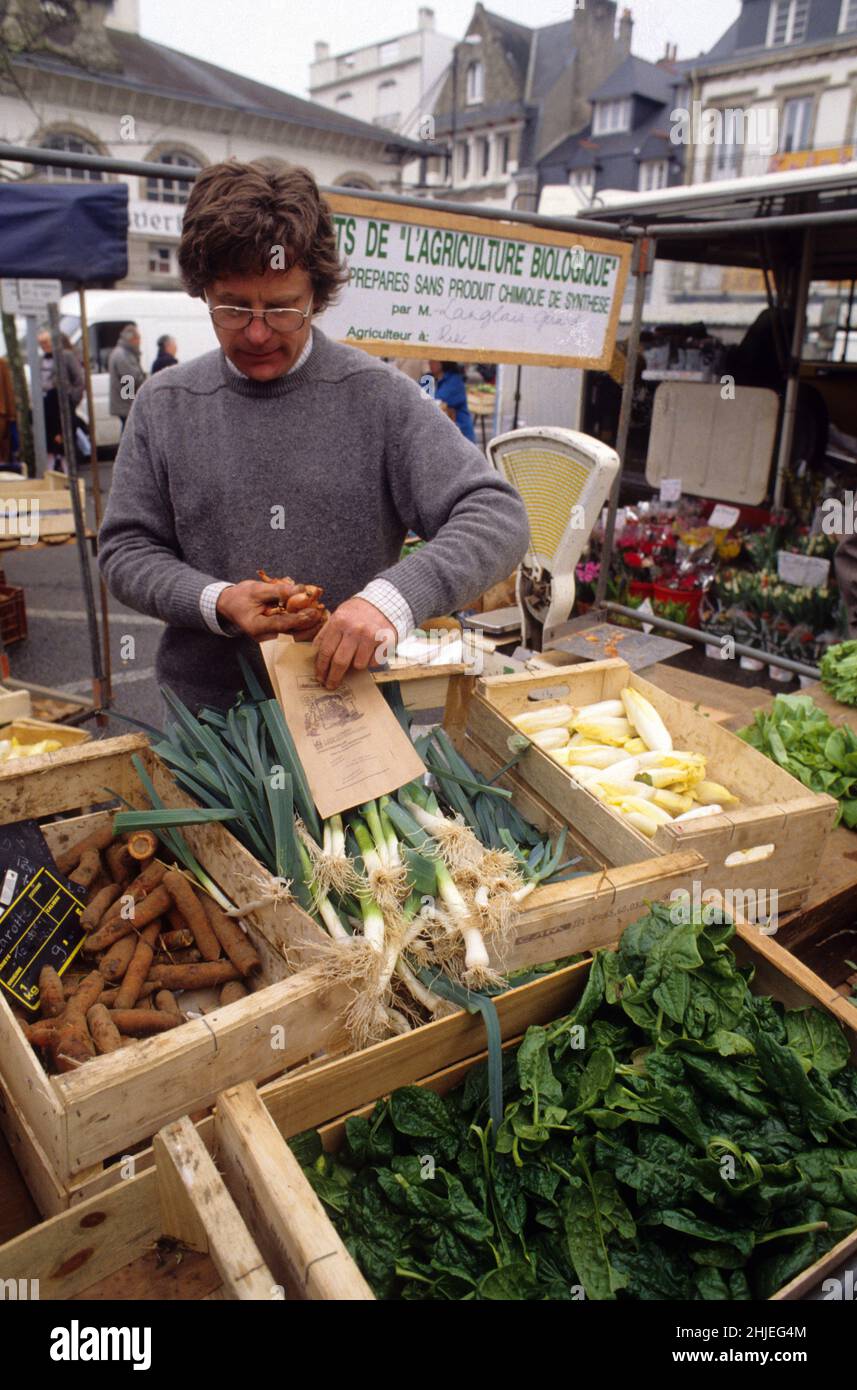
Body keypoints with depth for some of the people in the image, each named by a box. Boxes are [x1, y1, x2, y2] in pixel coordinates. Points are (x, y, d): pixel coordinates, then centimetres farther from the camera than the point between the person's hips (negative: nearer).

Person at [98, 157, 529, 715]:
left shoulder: (379, 396, -6)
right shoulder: (165, 405, 3)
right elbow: (126, 549, 7)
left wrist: (395, 595, -29)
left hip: (356, 704, -1)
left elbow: (499, 517, -12)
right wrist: (213, 602, -13)